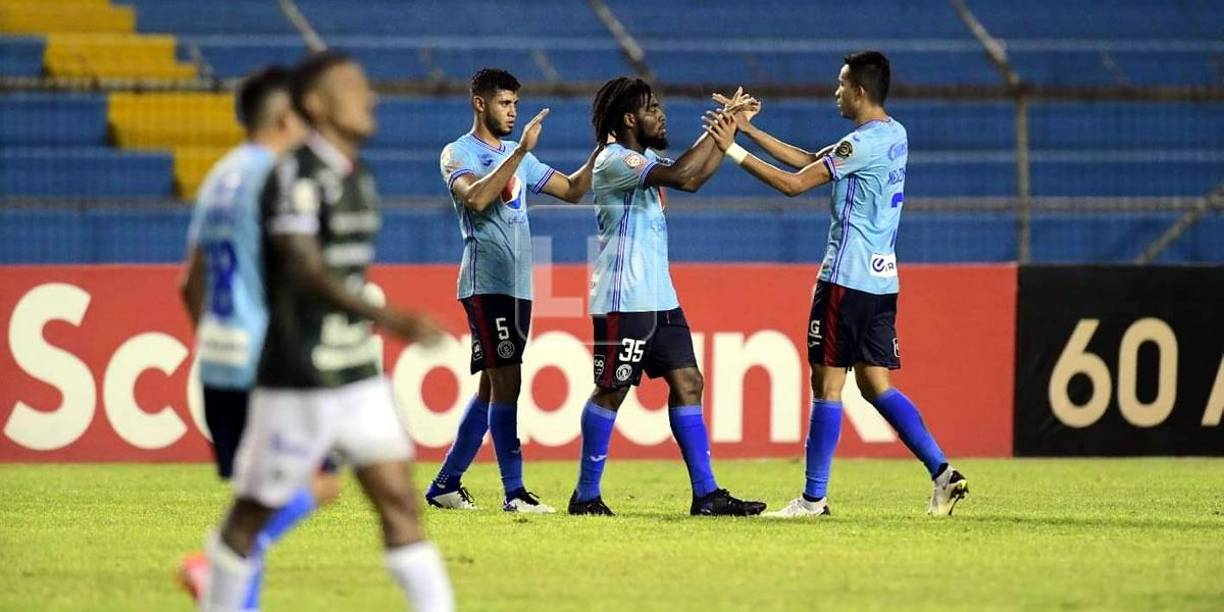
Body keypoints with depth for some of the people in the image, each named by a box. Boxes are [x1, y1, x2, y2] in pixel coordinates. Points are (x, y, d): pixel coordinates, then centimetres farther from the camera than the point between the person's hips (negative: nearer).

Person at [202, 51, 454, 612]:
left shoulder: (357, 179, 12)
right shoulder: (295, 176, -15)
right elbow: (306, 269, -28)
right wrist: (388, 319, -38)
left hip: (359, 376, 8)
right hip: (298, 382, -8)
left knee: (398, 499, -1)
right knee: (255, 510, 5)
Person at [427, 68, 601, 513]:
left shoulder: (517, 157, 19)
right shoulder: (458, 154, -4)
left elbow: (572, 190, 19)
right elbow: (476, 198, -23)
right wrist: (521, 151, -26)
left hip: (517, 287, 8)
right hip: (485, 283, -8)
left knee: (492, 387, 10)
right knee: (505, 382, -14)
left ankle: (446, 484, 17)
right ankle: (514, 492, -18)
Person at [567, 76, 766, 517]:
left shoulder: (645, 159, 16)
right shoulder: (615, 160, -14)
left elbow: (695, 178, 23)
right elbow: (679, 174, -26)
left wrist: (727, 132, 14)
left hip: (659, 298, 9)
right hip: (624, 298, -9)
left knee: (687, 384, 4)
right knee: (611, 391, -5)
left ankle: (706, 494, 3)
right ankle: (586, 495, 3)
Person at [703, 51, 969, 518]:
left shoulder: (863, 143, -15)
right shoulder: (894, 136, 13)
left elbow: (794, 184, -15)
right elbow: (810, 161, 19)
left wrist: (732, 150, -9)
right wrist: (749, 130, 17)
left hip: (847, 278, -9)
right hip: (882, 279, 9)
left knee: (827, 382, -2)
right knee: (874, 383, 9)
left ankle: (814, 497, 1)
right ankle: (942, 472, -2)